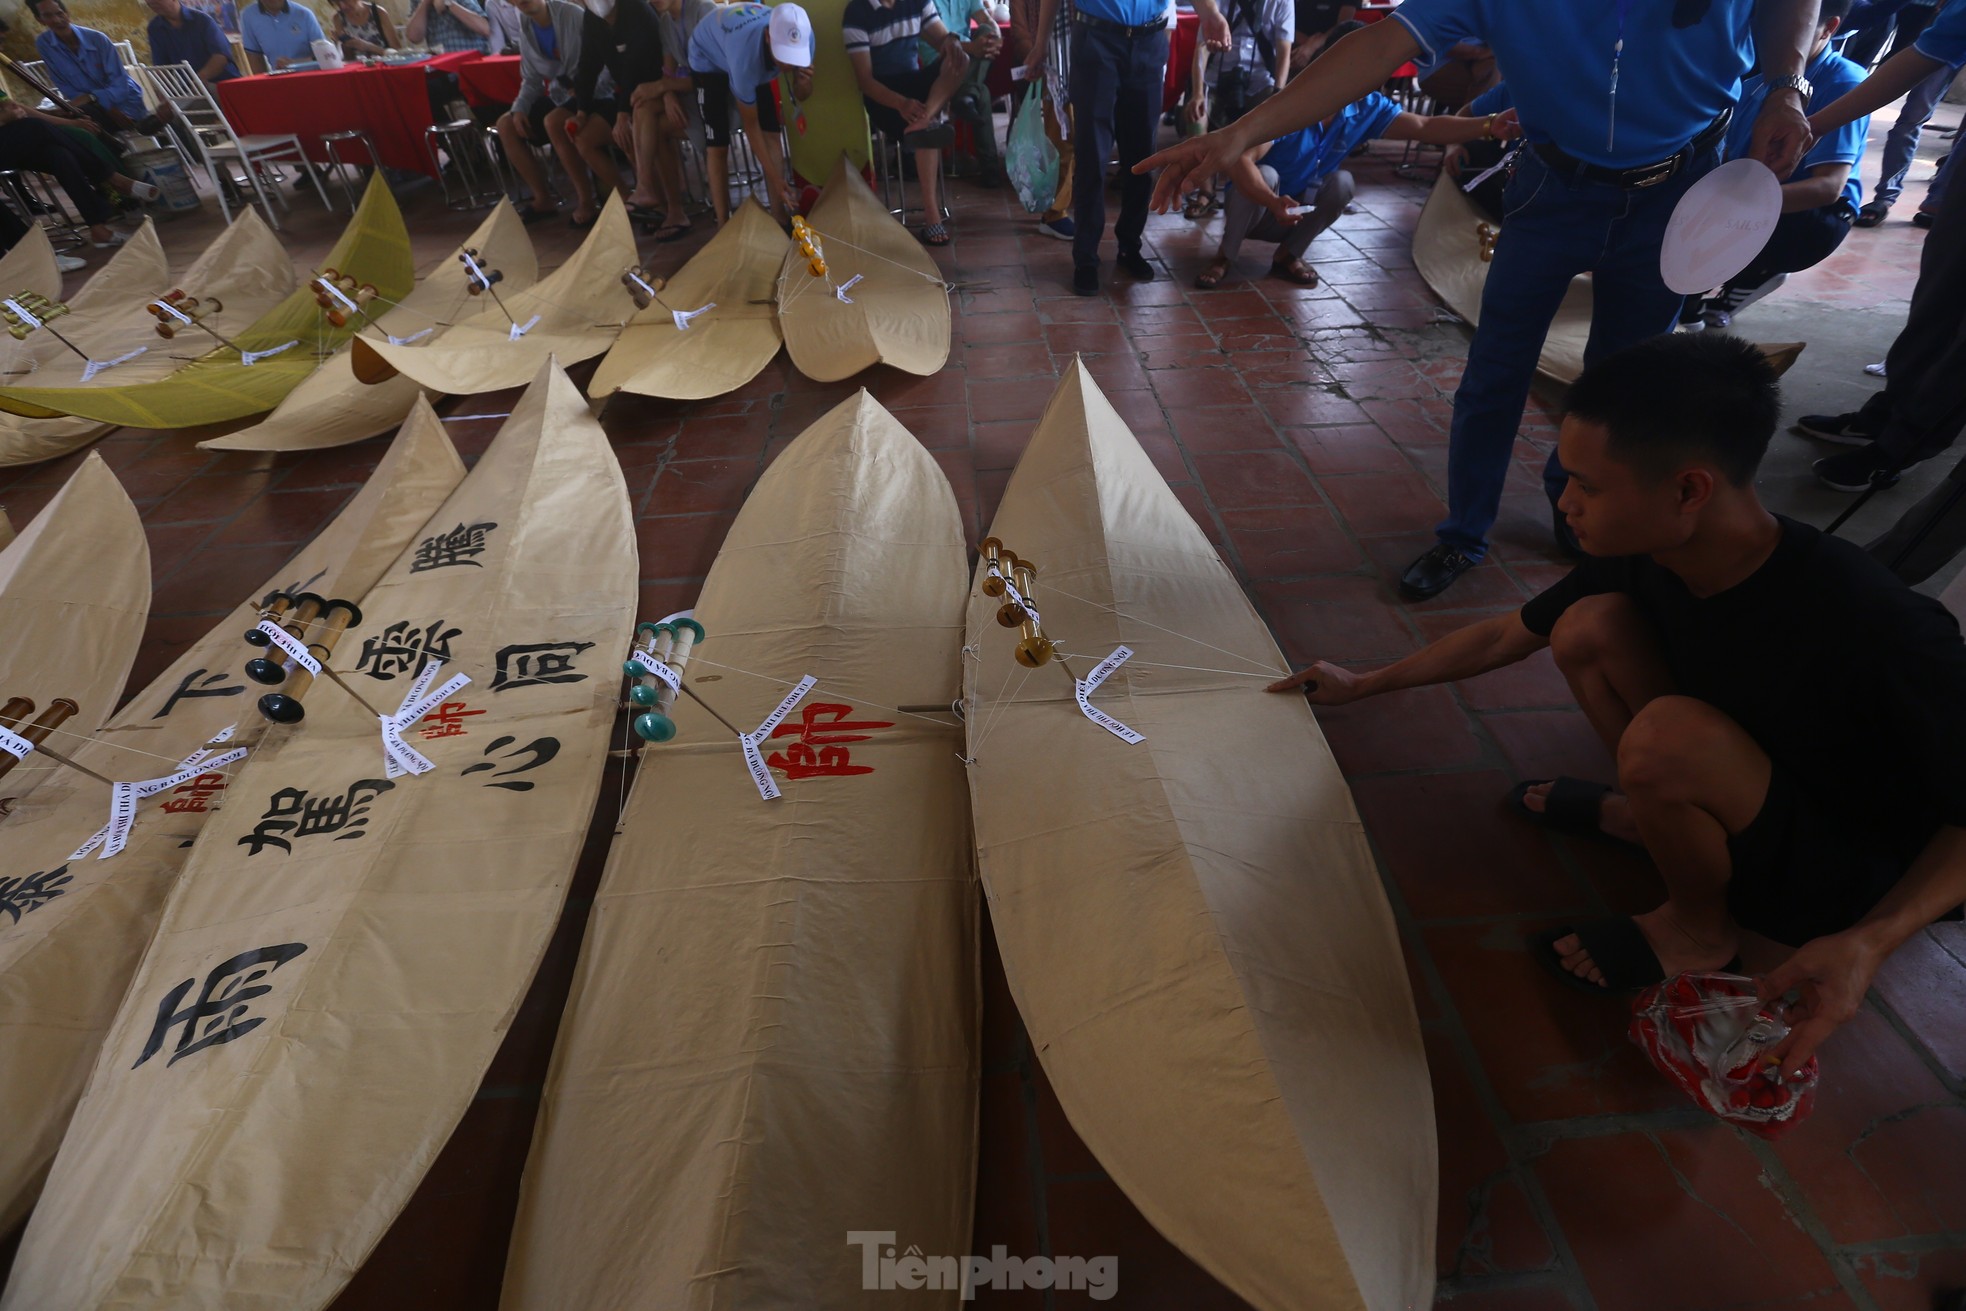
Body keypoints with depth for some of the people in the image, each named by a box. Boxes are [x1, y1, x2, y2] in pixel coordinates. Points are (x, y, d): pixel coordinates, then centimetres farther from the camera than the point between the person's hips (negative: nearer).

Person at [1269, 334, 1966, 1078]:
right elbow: (1505, 636, -2)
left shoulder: (1883, 634, -34)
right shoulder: (1643, 558, -16)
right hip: (1750, 794, 5)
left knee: (1664, 736, -35)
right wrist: (1361, 686, 4)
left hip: (1851, 882, -5)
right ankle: (1648, 818, 10)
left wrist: (1870, 942, -36)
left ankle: (1699, 930, -3)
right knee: (1590, 627, -14)